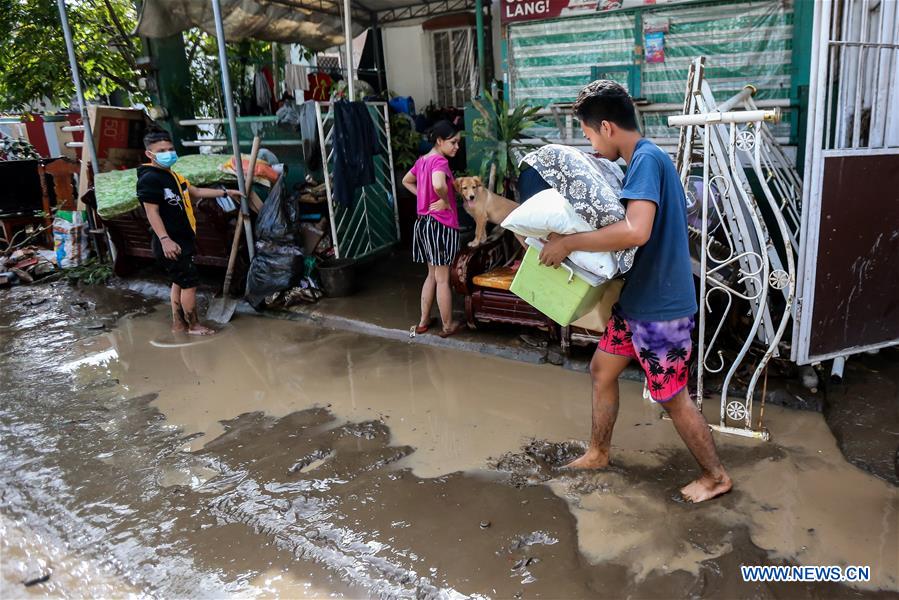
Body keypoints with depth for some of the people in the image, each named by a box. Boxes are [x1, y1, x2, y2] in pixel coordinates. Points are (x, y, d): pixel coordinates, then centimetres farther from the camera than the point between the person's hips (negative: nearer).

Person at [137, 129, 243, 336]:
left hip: (182, 241, 10)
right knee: (190, 283, -3)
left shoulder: (172, 176, 15)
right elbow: (152, 212, -21)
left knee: (179, 282, 16)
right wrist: (165, 239, -29)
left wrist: (225, 192, 25)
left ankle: (178, 323, 27)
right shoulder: (149, 179, -16)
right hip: (171, 244, -10)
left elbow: (196, 192, 25)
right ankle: (194, 325, 9)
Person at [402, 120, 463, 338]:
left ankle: (423, 321, 24)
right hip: (441, 225, -9)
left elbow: (406, 181, 26)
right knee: (443, 279, 2)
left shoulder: (422, 160, 10)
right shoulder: (440, 161, -17)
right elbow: (439, 185, -38)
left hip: (423, 222, 9)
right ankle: (448, 326, 14)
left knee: (432, 275, 19)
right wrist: (446, 201, -18)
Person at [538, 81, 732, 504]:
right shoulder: (642, 160, 9)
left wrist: (569, 242, -29)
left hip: (661, 307, -10)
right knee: (601, 370, 18)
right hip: (636, 299, 10)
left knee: (672, 398, 5)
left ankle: (716, 476, 25)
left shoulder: (647, 159, -22)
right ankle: (598, 453, 36)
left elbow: (636, 231, -37)